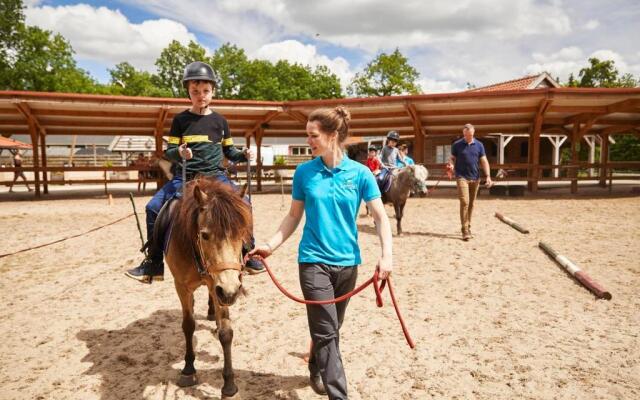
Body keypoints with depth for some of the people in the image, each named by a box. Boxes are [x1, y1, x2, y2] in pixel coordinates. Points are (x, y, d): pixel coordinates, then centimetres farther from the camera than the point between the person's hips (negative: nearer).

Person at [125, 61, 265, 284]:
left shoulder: (219, 121, 7)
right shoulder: (180, 120, 3)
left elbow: (229, 151, 14)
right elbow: (169, 151, 3)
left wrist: (243, 156, -6)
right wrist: (179, 153, -20)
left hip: (215, 175, 1)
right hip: (184, 177, 0)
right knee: (154, 208, -14)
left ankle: (248, 254, 0)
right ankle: (154, 264, -1)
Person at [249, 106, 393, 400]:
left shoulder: (359, 173, -6)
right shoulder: (304, 172, -3)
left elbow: (380, 217, -6)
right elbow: (294, 216, 5)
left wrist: (386, 254, -18)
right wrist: (271, 245, -4)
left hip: (347, 262, 2)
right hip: (313, 261, -1)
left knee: (331, 328, 19)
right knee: (325, 331, -6)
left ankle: (317, 370, 45)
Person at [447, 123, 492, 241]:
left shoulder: (479, 145, 5)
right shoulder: (457, 145, 0)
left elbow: (484, 161, 4)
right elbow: (452, 158, 7)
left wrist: (488, 176, -5)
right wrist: (451, 165, -16)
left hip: (475, 178, 3)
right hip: (462, 177, -3)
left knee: (471, 204, 9)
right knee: (464, 202, -13)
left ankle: (468, 227, 20)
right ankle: (465, 230, -12)